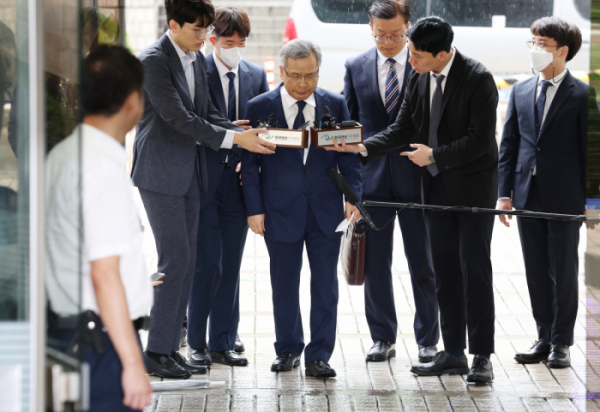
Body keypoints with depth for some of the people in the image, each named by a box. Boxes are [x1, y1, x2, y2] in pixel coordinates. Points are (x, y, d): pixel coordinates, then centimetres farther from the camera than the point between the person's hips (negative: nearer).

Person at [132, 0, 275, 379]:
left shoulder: (197, 60, 12)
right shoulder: (154, 60, -14)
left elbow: (206, 114, 13)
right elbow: (178, 117, -20)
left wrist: (248, 135, -4)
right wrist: (235, 138, -21)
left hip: (190, 173, 8)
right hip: (161, 173, -8)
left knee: (187, 262, 8)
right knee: (175, 260, -10)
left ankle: (170, 348, 13)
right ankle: (156, 352, -3)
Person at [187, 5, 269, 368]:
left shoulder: (256, 76, 10)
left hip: (239, 181, 4)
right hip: (205, 181, -4)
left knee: (231, 265, 7)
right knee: (208, 263, -6)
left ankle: (224, 342, 13)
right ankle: (197, 343, 5)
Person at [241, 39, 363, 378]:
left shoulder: (335, 105, 3)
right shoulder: (260, 108, -2)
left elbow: (350, 154, 7)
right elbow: (250, 163, 0)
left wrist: (353, 195, -5)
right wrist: (254, 209, -5)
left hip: (326, 210, 1)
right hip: (281, 210, -1)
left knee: (325, 284, 1)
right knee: (284, 284, 7)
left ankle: (319, 355, 7)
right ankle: (288, 350, 22)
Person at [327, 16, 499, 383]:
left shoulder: (478, 79, -17)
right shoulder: (419, 80, 3)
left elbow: (481, 139, -20)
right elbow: (402, 130, 6)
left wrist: (434, 155, -17)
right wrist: (363, 148, -9)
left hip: (473, 187, -7)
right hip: (437, 187, 7)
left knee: (475, 270, -6)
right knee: (445, 271, 9)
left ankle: (482, 357, -3)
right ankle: (453, 353, 16)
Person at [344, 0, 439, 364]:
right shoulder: (356, 67, 6)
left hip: (416, 178, -2)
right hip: (372, 179, 2)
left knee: (423, 263, 4)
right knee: (375, 264, 6)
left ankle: (428, 340, 13)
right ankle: (383, 339, 16)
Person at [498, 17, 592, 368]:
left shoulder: (581, 95, -5)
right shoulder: (521, 92, 10)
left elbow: (589, 149, -5)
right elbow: (509, 144, 11)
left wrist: (588, 200, -7)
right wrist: (505, 192, 5)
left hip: (564, 198, -5)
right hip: (528, 196, 5)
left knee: (564, 272, 3)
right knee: (536, 273, 9)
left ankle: (561, 342, 10)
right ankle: (544, 338, 18)